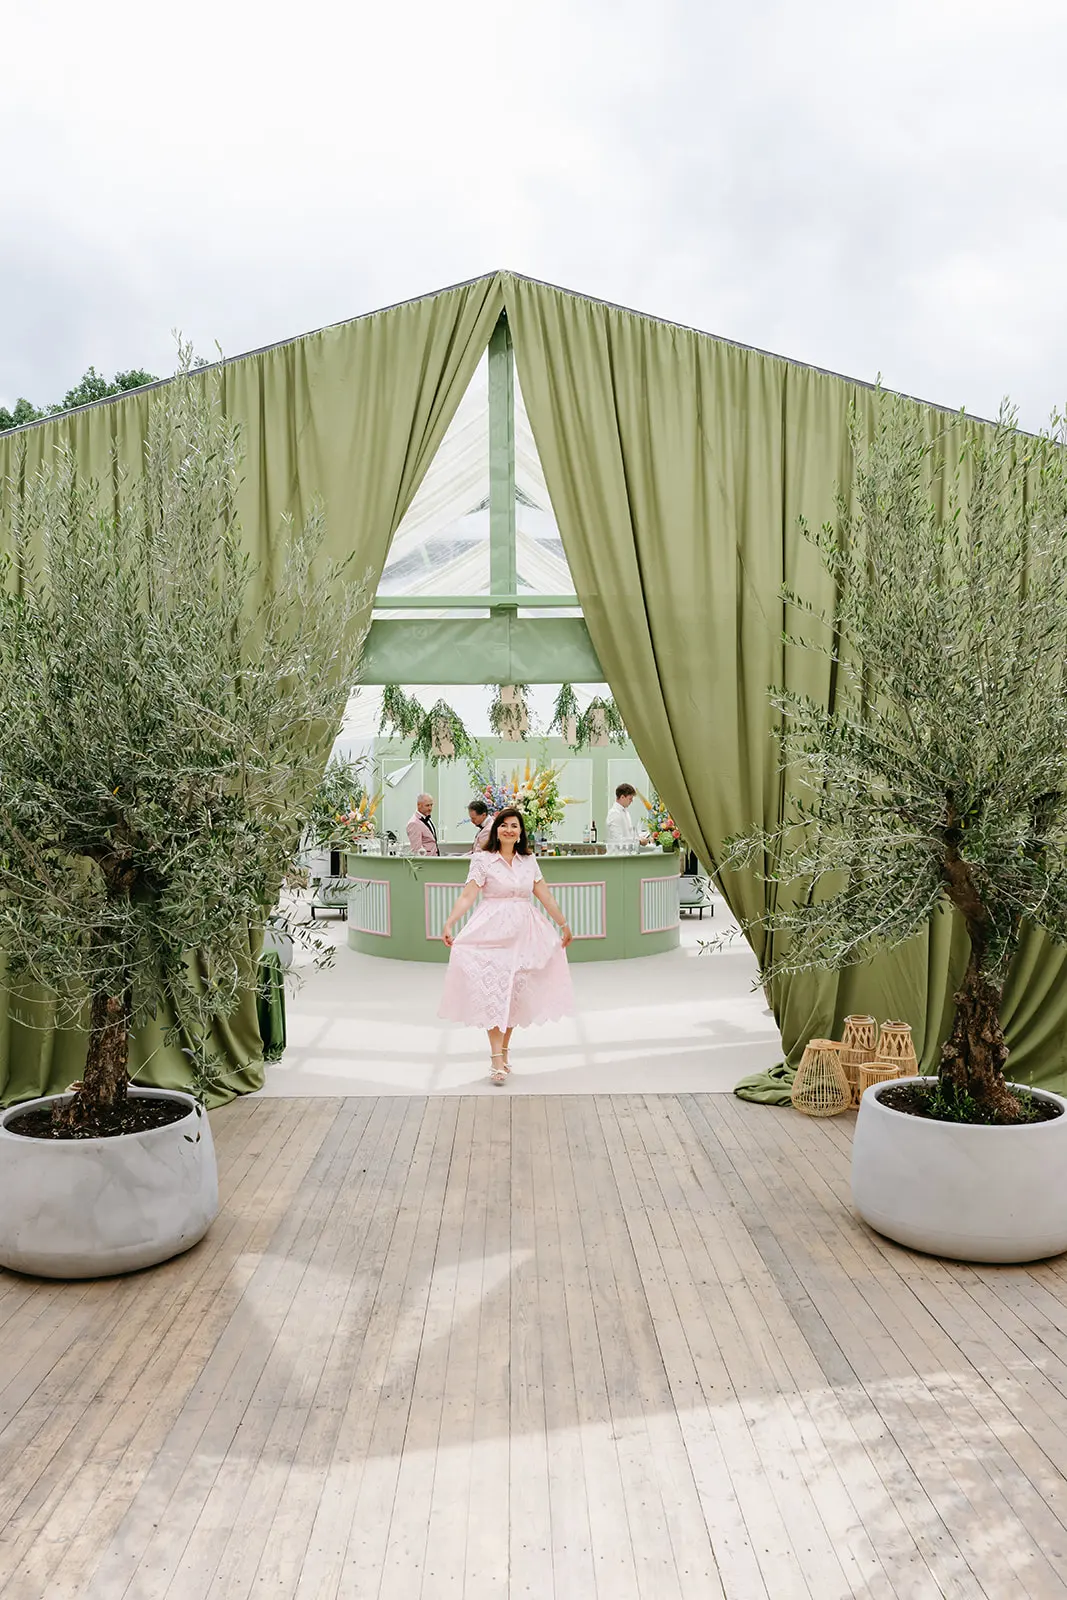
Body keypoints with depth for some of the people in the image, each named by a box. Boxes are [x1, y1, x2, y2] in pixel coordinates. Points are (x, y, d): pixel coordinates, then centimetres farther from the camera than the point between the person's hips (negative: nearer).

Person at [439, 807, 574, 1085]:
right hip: (493, 933, -4)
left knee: (516, 992, 7)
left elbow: (546, 897, 15)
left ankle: (504, 1052, 20)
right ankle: (496, 1059, -9)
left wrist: (564, 924, 18)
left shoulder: (529, 861, 10)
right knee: (493, 992, -9)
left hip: (523, 934, 4)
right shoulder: (483, 859, -2)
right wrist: (449, 923, -22)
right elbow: (467, 896, -10)